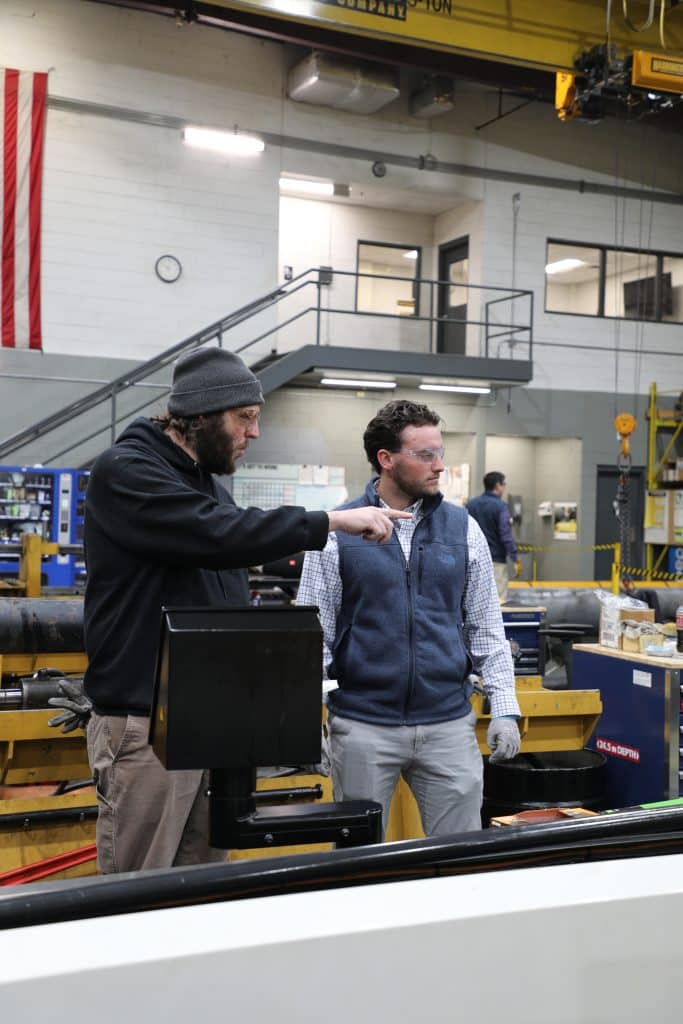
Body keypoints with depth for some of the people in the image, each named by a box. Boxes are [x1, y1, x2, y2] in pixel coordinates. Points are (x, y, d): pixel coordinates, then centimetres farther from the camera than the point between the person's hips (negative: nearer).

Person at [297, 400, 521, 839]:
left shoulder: (463, 528, 5)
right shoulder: (338, 531, -2)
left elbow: (487, 628, 9)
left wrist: (505, 708, 3)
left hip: (449, 722, 2)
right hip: (362, 724, -2)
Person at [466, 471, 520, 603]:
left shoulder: (470, 504, 7)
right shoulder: (500, 506, -10)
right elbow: (506, 535, -15)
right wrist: (515, 559, -13)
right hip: (496, 560, -6)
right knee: (499, 599, -3)